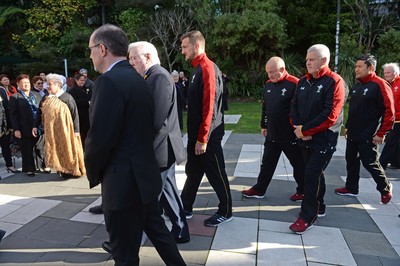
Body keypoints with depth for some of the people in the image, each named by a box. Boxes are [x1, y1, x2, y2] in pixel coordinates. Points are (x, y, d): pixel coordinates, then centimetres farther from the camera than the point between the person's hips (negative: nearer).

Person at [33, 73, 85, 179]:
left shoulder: (67, 97, -7)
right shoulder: (46, 98, 9)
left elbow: (75, 114, -9)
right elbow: (39, 112, 13)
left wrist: (76, 130, -13)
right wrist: (35, 126, 4)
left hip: (64, 129, -5)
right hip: (51, 130, 5)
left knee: (67, 149, 2)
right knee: (55, 150, 8)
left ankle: (72, 170, 16)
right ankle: (62, 170, 20)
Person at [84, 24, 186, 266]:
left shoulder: (109, 81, -18)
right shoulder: (138, 79, 9)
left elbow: (100, 138, -22)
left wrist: (93, 174, -3)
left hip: (123, 181, -9)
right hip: (145, 174, 9)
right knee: (157, 230, 24)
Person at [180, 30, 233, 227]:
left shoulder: (208, 69, -16)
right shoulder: (198, 69, 13)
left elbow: (209, 107, -22)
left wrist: (203, 138, -21)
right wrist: (195, 136, 15)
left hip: (207, 135, -9)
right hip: (195, 133, 9)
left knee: (216, 174, 5)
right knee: (193, 171, 17)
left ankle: (225, 212, 22)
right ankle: (185, 208, 30)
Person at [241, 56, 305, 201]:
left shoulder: (294, 84, -16)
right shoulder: (268, 84, 7)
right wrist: (264, 125, 18)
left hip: (291, 136, -7)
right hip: (272, 135, 7)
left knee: (299, 164, 11)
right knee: (267, 163, 14)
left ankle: (303, 191, 29)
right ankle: (259, 190, 25)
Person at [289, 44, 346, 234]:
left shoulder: (334, 82, -13)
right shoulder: (303, 81, 9)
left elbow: (330, 116, -21)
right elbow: (294, 107, 8)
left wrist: (304, 130, -17)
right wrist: (298, 128, -9)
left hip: (324, 139, -7)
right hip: (304, 139, 7)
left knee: (311, 175, -7)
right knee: (314, 173, 17)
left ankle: (307, 216, 7)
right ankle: (318, 207, 35)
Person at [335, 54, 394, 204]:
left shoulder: (379, 85, -14)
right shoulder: (357, 85, 11)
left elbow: (389, 111, -16)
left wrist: (381, 133, -17)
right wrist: (348, 127, 17)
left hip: (368, 136, -8)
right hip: (352, 134, 8)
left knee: (370, 163, 1)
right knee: (351, 161, 14)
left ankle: (385, 189, 24)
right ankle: (351, 188, 28)